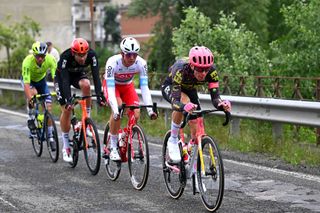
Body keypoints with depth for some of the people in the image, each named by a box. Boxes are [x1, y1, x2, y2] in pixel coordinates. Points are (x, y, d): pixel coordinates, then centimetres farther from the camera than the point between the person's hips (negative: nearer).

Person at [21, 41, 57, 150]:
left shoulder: (50, 59, -32)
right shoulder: (28, 61, -38)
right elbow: (26, 84, -40)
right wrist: (30, 99, -51)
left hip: (41, 80, 2)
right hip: (29, 80, -2)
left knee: (48, 107, -8)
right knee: (33, 93, -36)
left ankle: (50, 136, 3)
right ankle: (30, 118, -11)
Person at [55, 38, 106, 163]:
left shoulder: (92, 55, -30)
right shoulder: (65, 57, -37)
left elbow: (96, 76, -34)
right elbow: (65, 79, -42)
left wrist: (99, 95, -46)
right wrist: (68, 100, -52)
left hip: (79, 74, 2)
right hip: (62, 76, -2)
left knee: (86, 85, -34)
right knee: (66, 109, -12)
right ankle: (66, 147, -1)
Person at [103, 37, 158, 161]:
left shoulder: (141, 63, -29)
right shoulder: (113, 62, -36)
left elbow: (144, 87, -29)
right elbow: (111, 89, -40)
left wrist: (150, 110, -40)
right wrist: (116, 110, -53)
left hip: (127, 86, 3)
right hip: (112, 85, -3)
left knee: (136, 115, -17)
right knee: (118, 111, -30)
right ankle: (113, 147, -17)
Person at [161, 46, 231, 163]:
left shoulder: (211, 71, -33)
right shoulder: (181, 69, -42)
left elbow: (215, 97, -34)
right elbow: (175, 101, -47)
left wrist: (222, 105, -56)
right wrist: (185, 106, -69)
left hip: (189, 90, 4)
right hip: (169, 87, -4)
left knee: (196, 132, -8)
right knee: (184, 101, -38)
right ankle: (173, 140, -19)